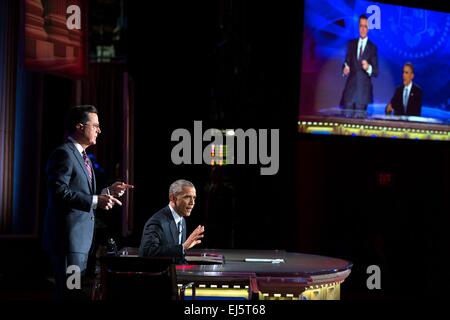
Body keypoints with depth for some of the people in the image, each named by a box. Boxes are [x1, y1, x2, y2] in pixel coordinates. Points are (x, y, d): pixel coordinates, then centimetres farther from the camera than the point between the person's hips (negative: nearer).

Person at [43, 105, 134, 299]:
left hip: (81, 239, 10)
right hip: (67, 238, -10)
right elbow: (59, 192, -23)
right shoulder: (63, 153, -12)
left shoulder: (82, 156, 21)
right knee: (69, 291, -8)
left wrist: (108, 192, 9)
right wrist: (95, 201, -27)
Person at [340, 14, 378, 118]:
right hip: (350, 87, 2)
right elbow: (346, 62, 13)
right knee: (346, 117, -5)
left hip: (363, 89, -2)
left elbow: (376, 72, 0)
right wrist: (345, 69, -10)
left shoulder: (373, 47, 3)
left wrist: (368, 68, -21)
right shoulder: (351, 43, 12)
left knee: (359, 118, -3)